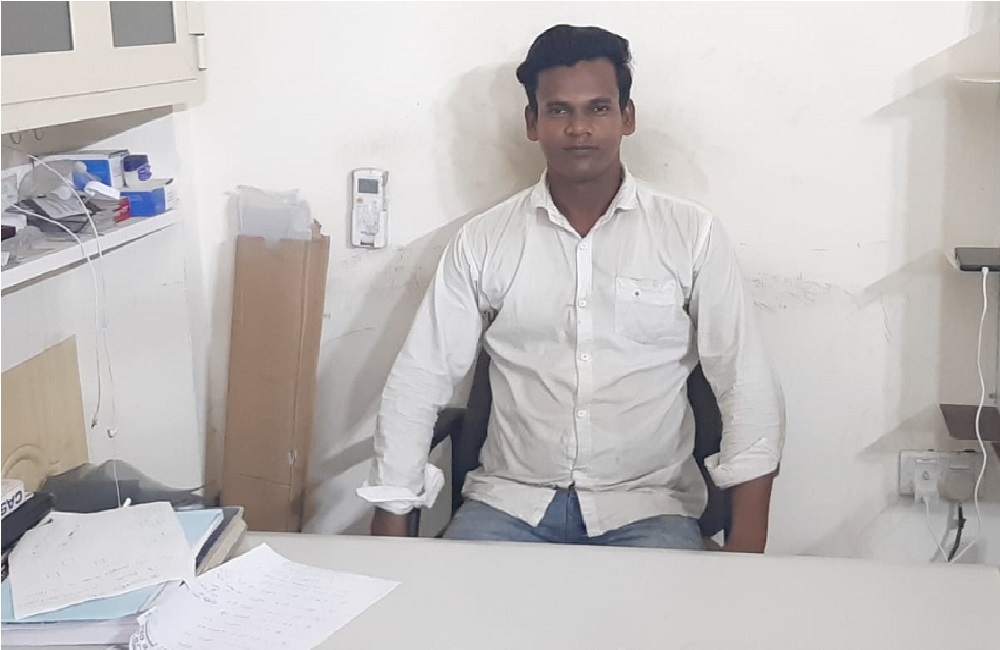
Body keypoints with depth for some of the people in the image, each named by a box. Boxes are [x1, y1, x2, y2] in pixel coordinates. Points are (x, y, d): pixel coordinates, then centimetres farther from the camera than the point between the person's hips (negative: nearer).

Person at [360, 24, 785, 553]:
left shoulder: (692, 234, -1)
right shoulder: (483, 241, 2)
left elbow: (746, 387, -4)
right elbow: (419, 381, 2)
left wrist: (746, 549, -13)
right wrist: (388, 529, -5)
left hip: (646, 507, 0)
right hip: (509, 501, 1)